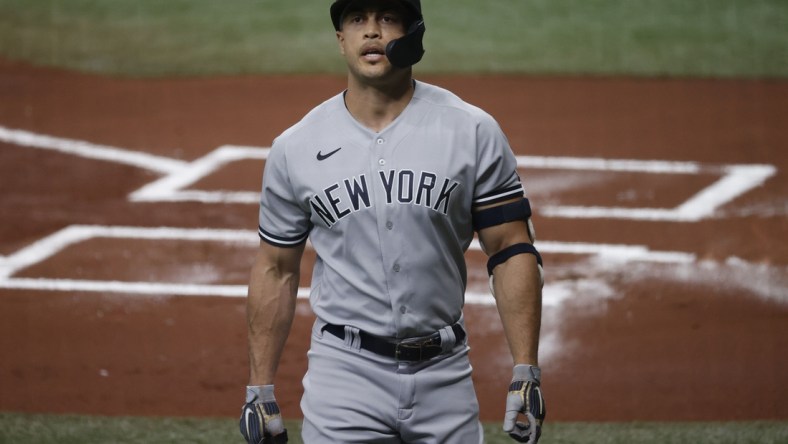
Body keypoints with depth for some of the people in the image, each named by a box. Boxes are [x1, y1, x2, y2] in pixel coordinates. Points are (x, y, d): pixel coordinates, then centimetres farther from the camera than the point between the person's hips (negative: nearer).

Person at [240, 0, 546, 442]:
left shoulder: (473, 132, 0)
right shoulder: (296, 148, 3)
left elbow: (512, 252, -1)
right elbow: (276, 270, 9)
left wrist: (526, 373, -9)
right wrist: (260, 389, 5)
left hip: (444, 371, 0)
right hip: (345, 372, 0)